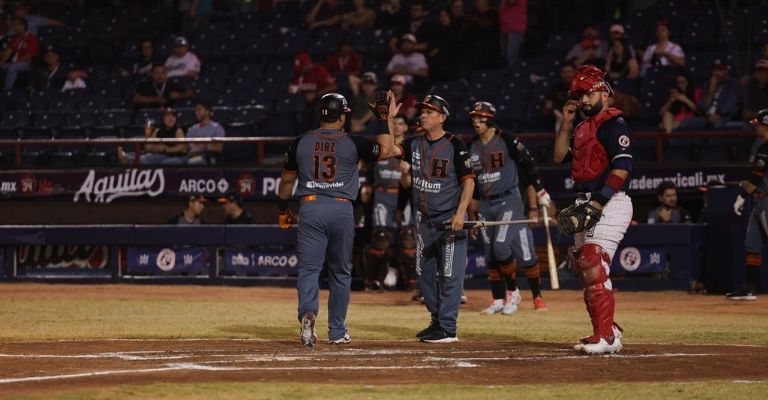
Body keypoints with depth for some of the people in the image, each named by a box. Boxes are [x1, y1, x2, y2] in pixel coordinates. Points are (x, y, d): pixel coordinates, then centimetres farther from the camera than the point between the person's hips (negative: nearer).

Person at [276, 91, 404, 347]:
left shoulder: (301, 143, 4)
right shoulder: (352, 143, -2)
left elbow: (287, 180, 11)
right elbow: (387, 150, 5)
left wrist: (282, 210, 23)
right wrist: (387, 120, 13)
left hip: (310, 208, 0)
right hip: (341, 209, 0)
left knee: (309, 267, -2)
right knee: (340, 271, 12)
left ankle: (308, 313, -29)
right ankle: (337, 331, 16)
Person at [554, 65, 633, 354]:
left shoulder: (614, 124, -9)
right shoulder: (583, 127, 19)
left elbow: (621, 169, -18)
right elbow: (560, 157, 21)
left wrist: (596, 205, -23)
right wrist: (565, 124, 12)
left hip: (609, 204, -10)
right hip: (586, 206, 10)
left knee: (594, 268, -19)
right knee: (584, 270, 12)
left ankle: (606, 337, -21)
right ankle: (608, 331, 19)